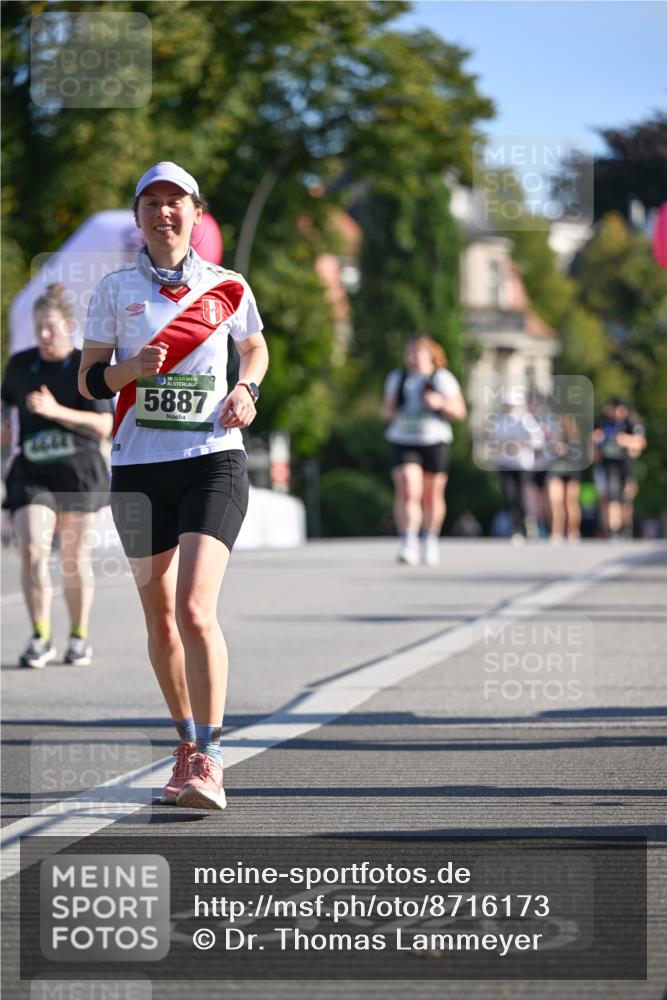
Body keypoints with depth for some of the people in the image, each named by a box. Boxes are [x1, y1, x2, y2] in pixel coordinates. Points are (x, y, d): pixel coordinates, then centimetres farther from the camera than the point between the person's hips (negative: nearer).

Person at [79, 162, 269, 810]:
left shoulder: (226, 288, 4)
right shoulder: (115, 289, 4)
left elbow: (256, 348, 22)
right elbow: (89, 379, 6)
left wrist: (247, 388, 2)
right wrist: (131, 368, -15)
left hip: (213, 460, -2)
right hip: (138, 466, 2)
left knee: (195, 612, -17)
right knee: (160, 619, 8)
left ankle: (207, 762, -14)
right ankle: (187, 740, 27)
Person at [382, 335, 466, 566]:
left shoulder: (442, 378, 3)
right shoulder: (397, 378, 13)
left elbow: (460, 412, 2)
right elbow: (387, 409, 20)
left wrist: (441, 403, -17)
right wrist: (390, 413, -4)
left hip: (435, 441, -1)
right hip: (404, 441, 1)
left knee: (432, 495, 8)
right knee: (408, 490, -17)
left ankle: (431, 541, 27)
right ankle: (409, 545, -23)